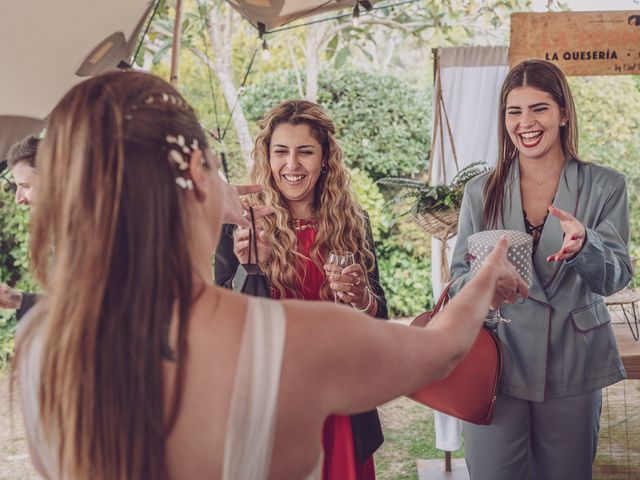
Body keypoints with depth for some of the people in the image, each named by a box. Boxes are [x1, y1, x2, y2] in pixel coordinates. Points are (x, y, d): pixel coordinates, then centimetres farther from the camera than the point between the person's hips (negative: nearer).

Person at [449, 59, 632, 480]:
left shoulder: (605, 186, 1)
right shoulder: (482, 192, 4)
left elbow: (617, 276, -5)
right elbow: (459, 275, 5)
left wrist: (583, 244, -27)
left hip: (573, 366, 0)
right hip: (496, 365, 0)